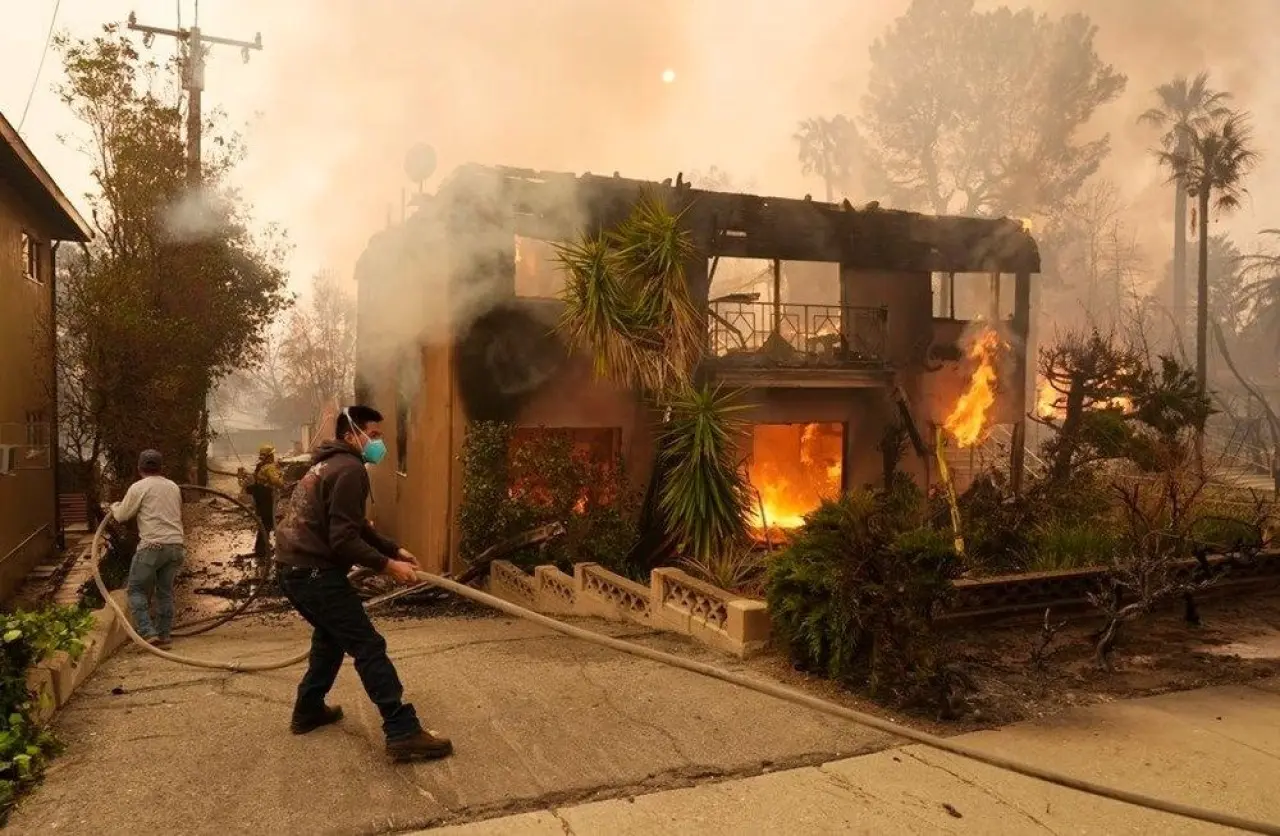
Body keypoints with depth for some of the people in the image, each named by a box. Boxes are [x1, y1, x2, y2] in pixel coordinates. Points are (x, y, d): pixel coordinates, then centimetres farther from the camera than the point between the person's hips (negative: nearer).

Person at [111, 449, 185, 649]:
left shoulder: (139, 487, -2)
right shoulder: (174, 487, 15)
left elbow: (121, 516, 3)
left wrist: (115, 507, 26)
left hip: (153, 546, -5)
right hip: (176, 545, 5)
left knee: (137, 590, 6)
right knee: (165, 591, 13)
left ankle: (148, 632, -5)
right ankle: (165, 635, 14)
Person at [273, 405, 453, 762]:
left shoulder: (330, 465, 20)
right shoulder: (350, 469, -14)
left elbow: (354, 527, 25)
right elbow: (344, 540, -21)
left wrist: (394, 549, 18)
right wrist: (387, 566, -15)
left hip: (295, 568, 10)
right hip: (316, 572, -10)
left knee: (331, 636, 28)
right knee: (369, 647, -9)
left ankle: (308, 710, 37)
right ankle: (404, 733, -10)